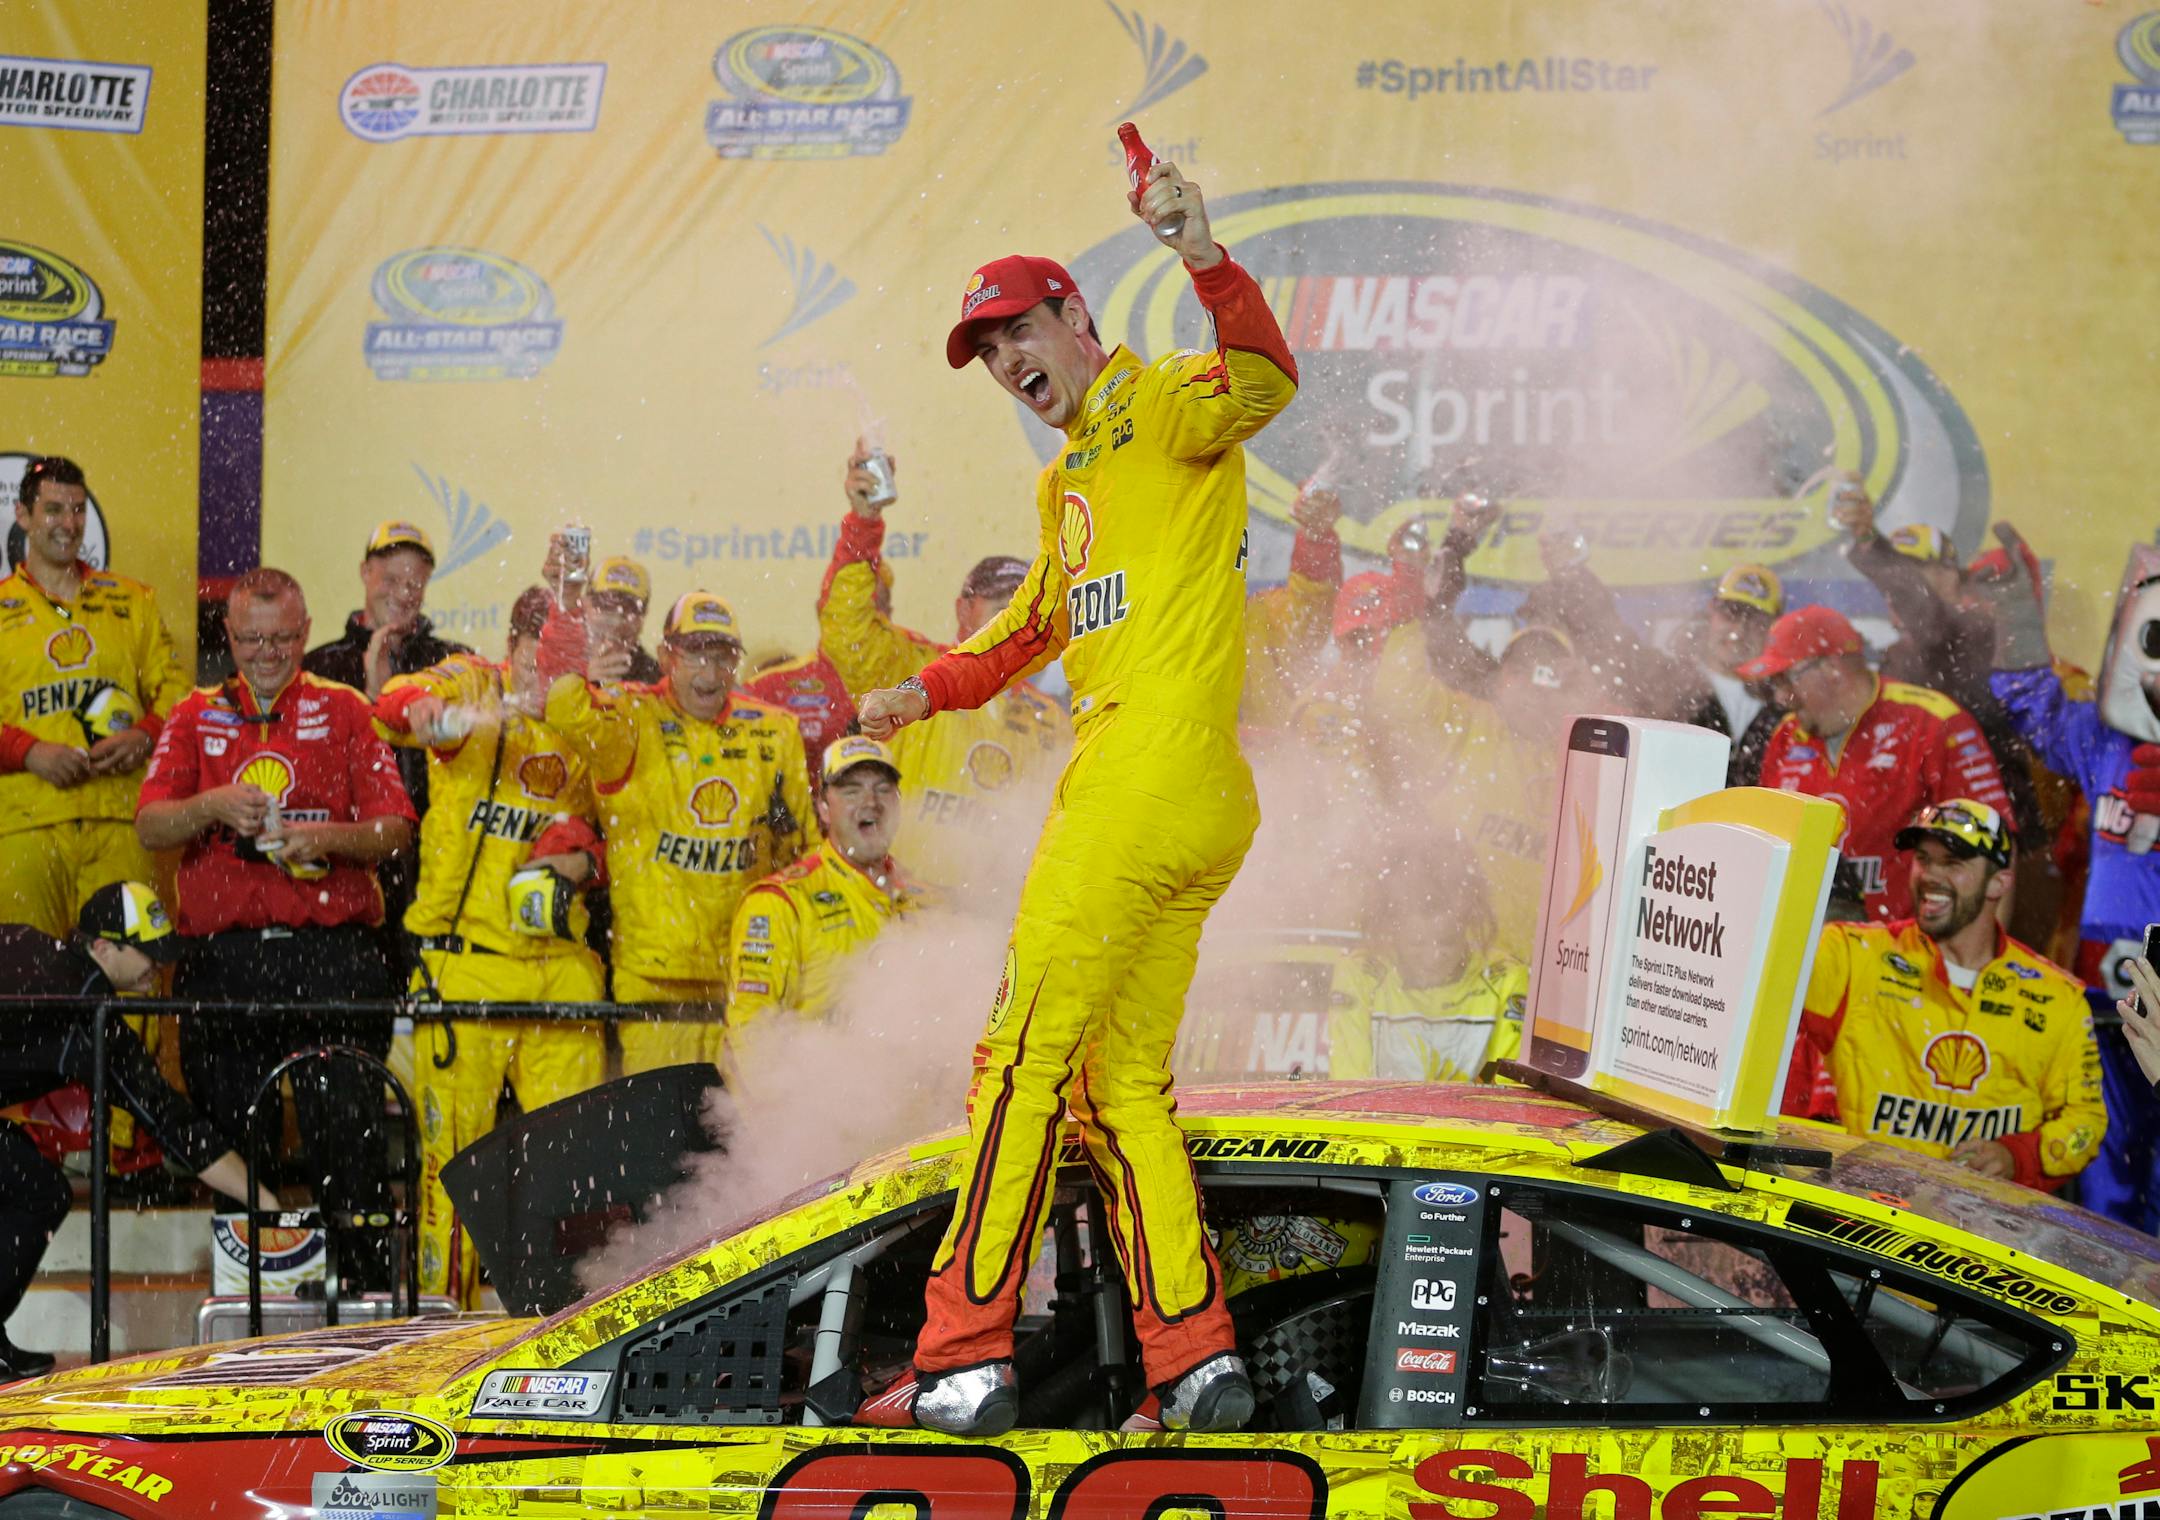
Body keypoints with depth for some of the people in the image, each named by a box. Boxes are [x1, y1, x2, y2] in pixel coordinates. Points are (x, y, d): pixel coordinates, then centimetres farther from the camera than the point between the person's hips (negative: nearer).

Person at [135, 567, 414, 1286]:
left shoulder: (343, 710, 11)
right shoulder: (196, 716, 15)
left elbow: (394, 828, 2)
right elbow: (150, 825, 2)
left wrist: (329, 837, -17)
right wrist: (212, 807, -18)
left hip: (332, 952, -2)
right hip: (222, 952, 2)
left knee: (346, 1135, -9)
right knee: (232, 1137, 2)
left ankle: (368, 1285, -6)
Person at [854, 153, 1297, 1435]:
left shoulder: (1163, 408, -1)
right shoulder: (1071, 480, 27)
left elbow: (1264, 382, -24)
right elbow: (1041, 624, 42)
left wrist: (1208, 263, -39)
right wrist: (929, 691, 31)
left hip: (1151, 769, -10)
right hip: (1196, 812, 10)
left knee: (1026, 1054, -8)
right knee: (1122, 1082, 8)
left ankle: (968, 1356, -8)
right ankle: (1199, 1362, 3)